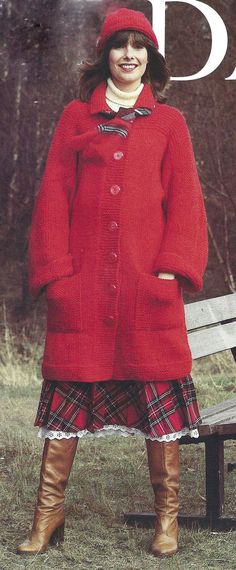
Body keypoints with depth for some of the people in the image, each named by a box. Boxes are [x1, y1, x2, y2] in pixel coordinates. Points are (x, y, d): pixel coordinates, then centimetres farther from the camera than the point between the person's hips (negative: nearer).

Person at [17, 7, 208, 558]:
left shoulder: (168, 121, 12)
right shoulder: (77, 116, 13)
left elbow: (183, 198, 7)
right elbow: (54, 195, 8)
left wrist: (173, 266, -6)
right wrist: (54, 267, -3)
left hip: (148, 282, 0)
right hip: (82, 283, 1)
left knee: (158, 393, -1)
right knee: (68, 391, 1)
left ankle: (167, 515, 9)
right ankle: (49, 511, 9)